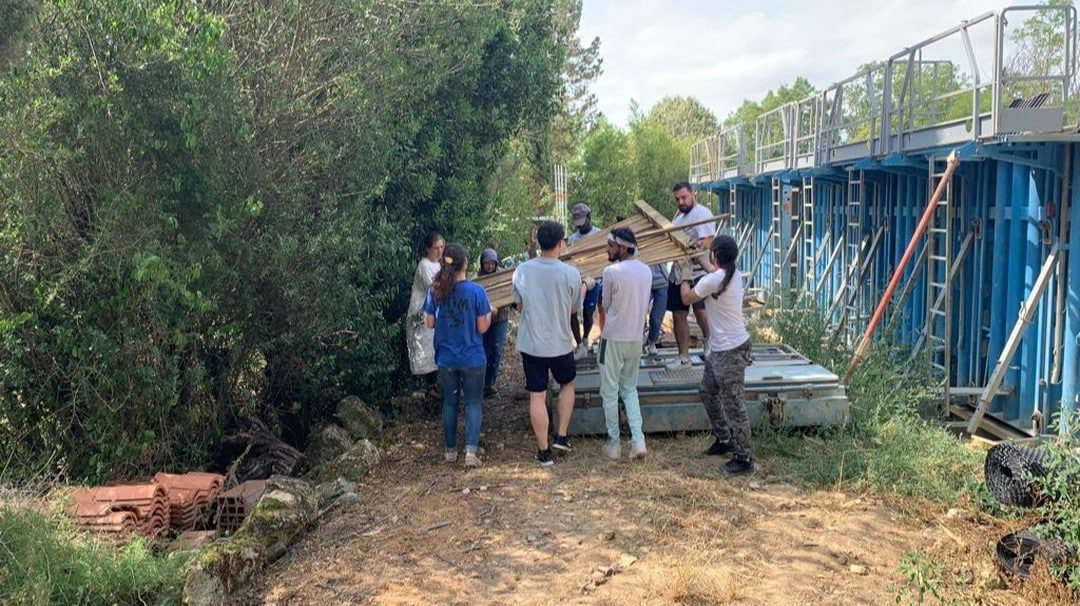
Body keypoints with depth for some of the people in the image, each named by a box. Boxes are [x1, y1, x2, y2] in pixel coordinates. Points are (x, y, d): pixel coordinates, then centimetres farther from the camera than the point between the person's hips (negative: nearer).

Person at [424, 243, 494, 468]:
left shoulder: (436, 291, -6)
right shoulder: (476, 291, -15)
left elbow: (430, 323, 2)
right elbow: (482, 328, -10)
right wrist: (490, 313, 9)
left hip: (446, 358, 3)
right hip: (472, 358, -3)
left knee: (449, 402, 16)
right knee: (473, 403, 7)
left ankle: (450, 450, 24)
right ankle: (471, 450, -3)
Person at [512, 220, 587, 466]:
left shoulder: (522, 270, -7)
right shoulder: (570, 274, -13)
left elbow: (519, 307, 5)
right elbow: (573, 306, 4)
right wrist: (585, 286, 22)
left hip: (530, 343, 1)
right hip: (560, 344, -1)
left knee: (537, 397, 7)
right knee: (567, 384, 24)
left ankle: (544, 451, 14)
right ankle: (561, 437, 22)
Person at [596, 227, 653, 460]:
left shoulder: (611, 271, -17)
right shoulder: (646, 271, 3)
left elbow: (604, 308, -5)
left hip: (613, 339, -6)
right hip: (636, 339, 6)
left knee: (610, 392, 7)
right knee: (630, 389, 18)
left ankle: (614, 443, 13)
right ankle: (638, 439, 7)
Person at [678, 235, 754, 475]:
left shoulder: (712, 280, -22)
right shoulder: (733, 275, 5)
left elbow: (687, 298, -6)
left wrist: (685, 273, 8)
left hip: (730, 351, -10)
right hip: (720, 348, 10)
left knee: (733, 406, -2)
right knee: (709, 393, 24)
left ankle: (744, 459, 6)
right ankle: (724, 440, 37)